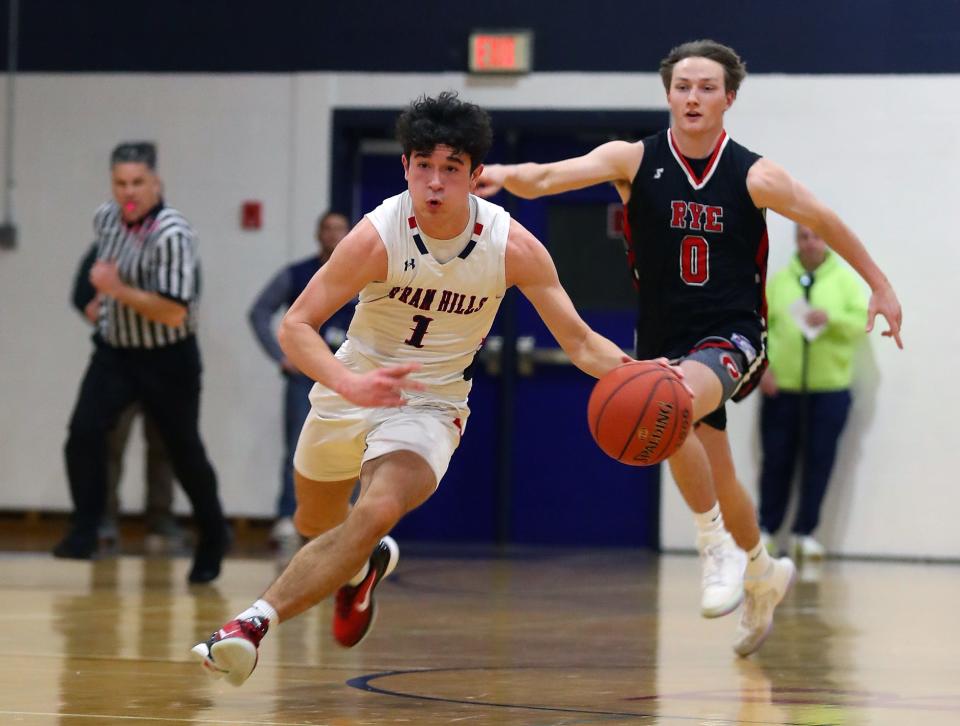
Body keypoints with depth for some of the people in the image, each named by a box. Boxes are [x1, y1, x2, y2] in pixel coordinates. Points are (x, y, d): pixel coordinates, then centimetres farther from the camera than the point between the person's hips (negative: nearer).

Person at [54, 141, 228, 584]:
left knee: (185, 453, 7)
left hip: (168, 360, -5)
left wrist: (118, 291, -36)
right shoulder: (105, 218, -3)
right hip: (114, 352, 5)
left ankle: (212, 539, 31)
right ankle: (84, 533, -13)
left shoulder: (173, 235, -25)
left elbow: (174, 313, -31)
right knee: (85, 431, -18)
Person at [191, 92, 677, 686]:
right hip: (352, 388, 2)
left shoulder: (513, 247, -19)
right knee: (316, 524, 22)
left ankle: (255, 622, -29)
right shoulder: (378, 236, -25)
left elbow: (579, 339, -12)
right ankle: (365, 567, 59)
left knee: (377, 513, -30)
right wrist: (349, 384, -43)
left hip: (431, 403, -1)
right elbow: (295, 327, -24)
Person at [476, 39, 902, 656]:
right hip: (665, 344, 4)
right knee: (717, 477, 17)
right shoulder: (635, 160, -7)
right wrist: (506, 176, -44)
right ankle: (763, 576, 45)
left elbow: (824, 220, 7)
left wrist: (879, 285, 14)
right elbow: (552, 176, -23)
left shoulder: (754, 177, -8)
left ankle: (719, 547, -17)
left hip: (732, 336, -4)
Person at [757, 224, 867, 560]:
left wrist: (831, 318, -22)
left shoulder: (846, 281, 5)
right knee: (776, 460, 4)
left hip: (829, 391, 0)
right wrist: (761, 366, -11)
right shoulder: (778, 282, 7)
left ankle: (804, 533, 7)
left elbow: (863, 321, -4)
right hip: (782, 388, 0)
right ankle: (765, 529, 14)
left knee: (818, 462, 0)